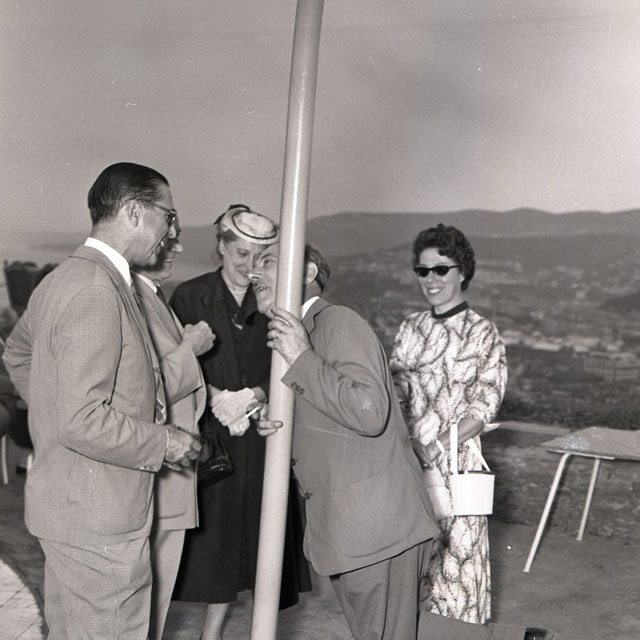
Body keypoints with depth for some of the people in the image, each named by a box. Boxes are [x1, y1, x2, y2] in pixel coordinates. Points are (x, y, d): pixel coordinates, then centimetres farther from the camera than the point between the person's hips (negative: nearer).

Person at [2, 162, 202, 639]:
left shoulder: (62, 278, 9)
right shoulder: (97, 290, -22)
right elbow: (84, 421, -27)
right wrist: (163, 443, -15)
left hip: (63, 503, 10)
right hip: (97, 516, -10)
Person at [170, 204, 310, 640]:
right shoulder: (190, 297, 1)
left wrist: (255, 395, -15)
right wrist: (220, 399, -18)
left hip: (258, 437, 2)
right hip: (205, 436, -2)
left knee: (250, 535, 6)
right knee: (207, 535, 1)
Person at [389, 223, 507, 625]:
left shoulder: (482, 332, -4)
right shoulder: (412, 327, 9)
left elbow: (485, 406, -9)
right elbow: (394, 387, 13)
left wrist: (438, 445, -18)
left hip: (455, 456, -4)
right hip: (409, 456, 4)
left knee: (458, 548, 1)